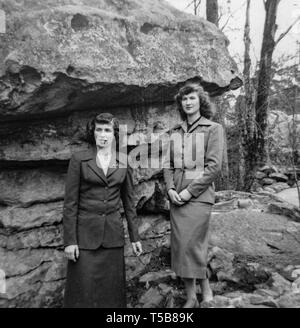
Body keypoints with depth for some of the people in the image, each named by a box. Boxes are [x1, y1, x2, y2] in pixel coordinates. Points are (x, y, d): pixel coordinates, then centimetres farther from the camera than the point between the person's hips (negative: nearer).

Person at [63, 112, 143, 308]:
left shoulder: (124, 163, 5)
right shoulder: (79, 159, -2)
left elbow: (129, 202, 10)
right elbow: (70, 202, -4)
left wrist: (134, 237, 9)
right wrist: (70, 240, -7)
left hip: (113, 233, 2)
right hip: (85, 232, -2)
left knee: (111, 289, 10)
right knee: (84, 290, 3)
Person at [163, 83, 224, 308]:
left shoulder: (213, 129, 0)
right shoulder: (175, 132, 13)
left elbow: (214, 166, -8)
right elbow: (168, 164, 12)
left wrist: (189, 191, -13)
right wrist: (171, 189, -4)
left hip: (199, 196, -5)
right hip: (176, 197, 5)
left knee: (191, 245, -6)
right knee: (180, 246, 7)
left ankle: (206, 289, 20)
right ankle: (191, 298, 22)